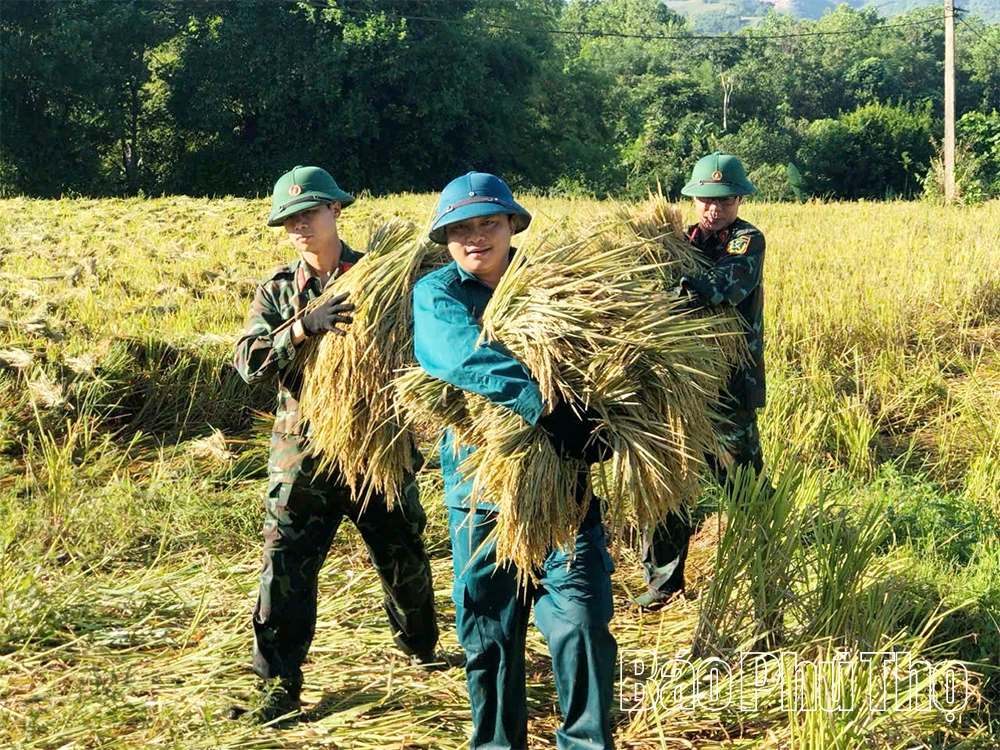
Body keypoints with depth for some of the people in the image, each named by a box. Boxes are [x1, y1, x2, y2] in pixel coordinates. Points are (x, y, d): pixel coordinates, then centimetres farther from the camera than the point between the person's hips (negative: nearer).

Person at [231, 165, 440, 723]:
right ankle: (280, 687, 10)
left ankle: (421, 647, 41)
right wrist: (304, 326, -26)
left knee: (405, 561, 13)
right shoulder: (277, 292, 5)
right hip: (303, 455, 0)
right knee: (286, 572, -3)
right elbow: (250, 362, -11)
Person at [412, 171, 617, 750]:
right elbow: (467, 358, -19)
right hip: (480, 489, -1)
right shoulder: (436, 294, 1)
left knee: (582, 623, -8)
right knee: (489, 636, 10)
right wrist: (543, 400, -32)